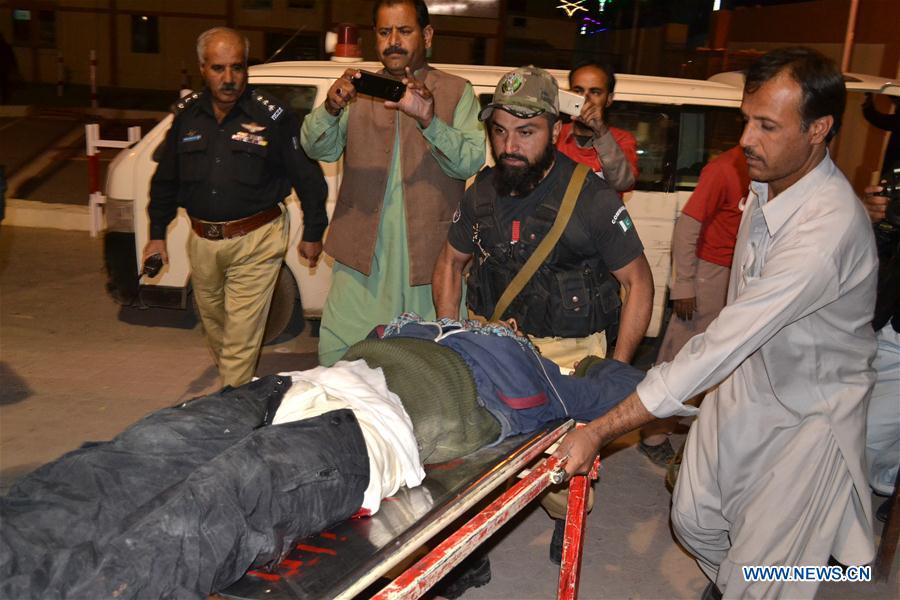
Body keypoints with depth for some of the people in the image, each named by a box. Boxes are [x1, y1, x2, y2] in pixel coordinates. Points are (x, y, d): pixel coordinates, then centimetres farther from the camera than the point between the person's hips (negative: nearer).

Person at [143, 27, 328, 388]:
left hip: (256, 240, -5)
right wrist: (157, 233, 16)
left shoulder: (272, 116, -10)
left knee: (241, 333, -5)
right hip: (202, 240, 6)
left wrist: (312, 233, 0)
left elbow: (308, 176, -3)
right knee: (213, 321, 20)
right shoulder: (186, 115, 5)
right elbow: (165, 179, 16)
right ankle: (231, 385, 42)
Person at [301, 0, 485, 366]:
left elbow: (471, 161, -8)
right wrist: (331, 107, -21)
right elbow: (318, 149, 0)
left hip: (429, 253, -1)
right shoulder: (360, 89, 13)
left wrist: (427, 120, -25)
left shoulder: (456, 92, 6)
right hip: (363, 253, 2)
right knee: (336, 357, 3)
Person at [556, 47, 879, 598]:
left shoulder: (829, 227, -33)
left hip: (807, 412, -7)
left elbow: (720, 347, -36)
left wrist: (600, 431, -35)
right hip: (745, 380, 7)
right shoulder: (768, 179, -6)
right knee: (694, 520, 16)